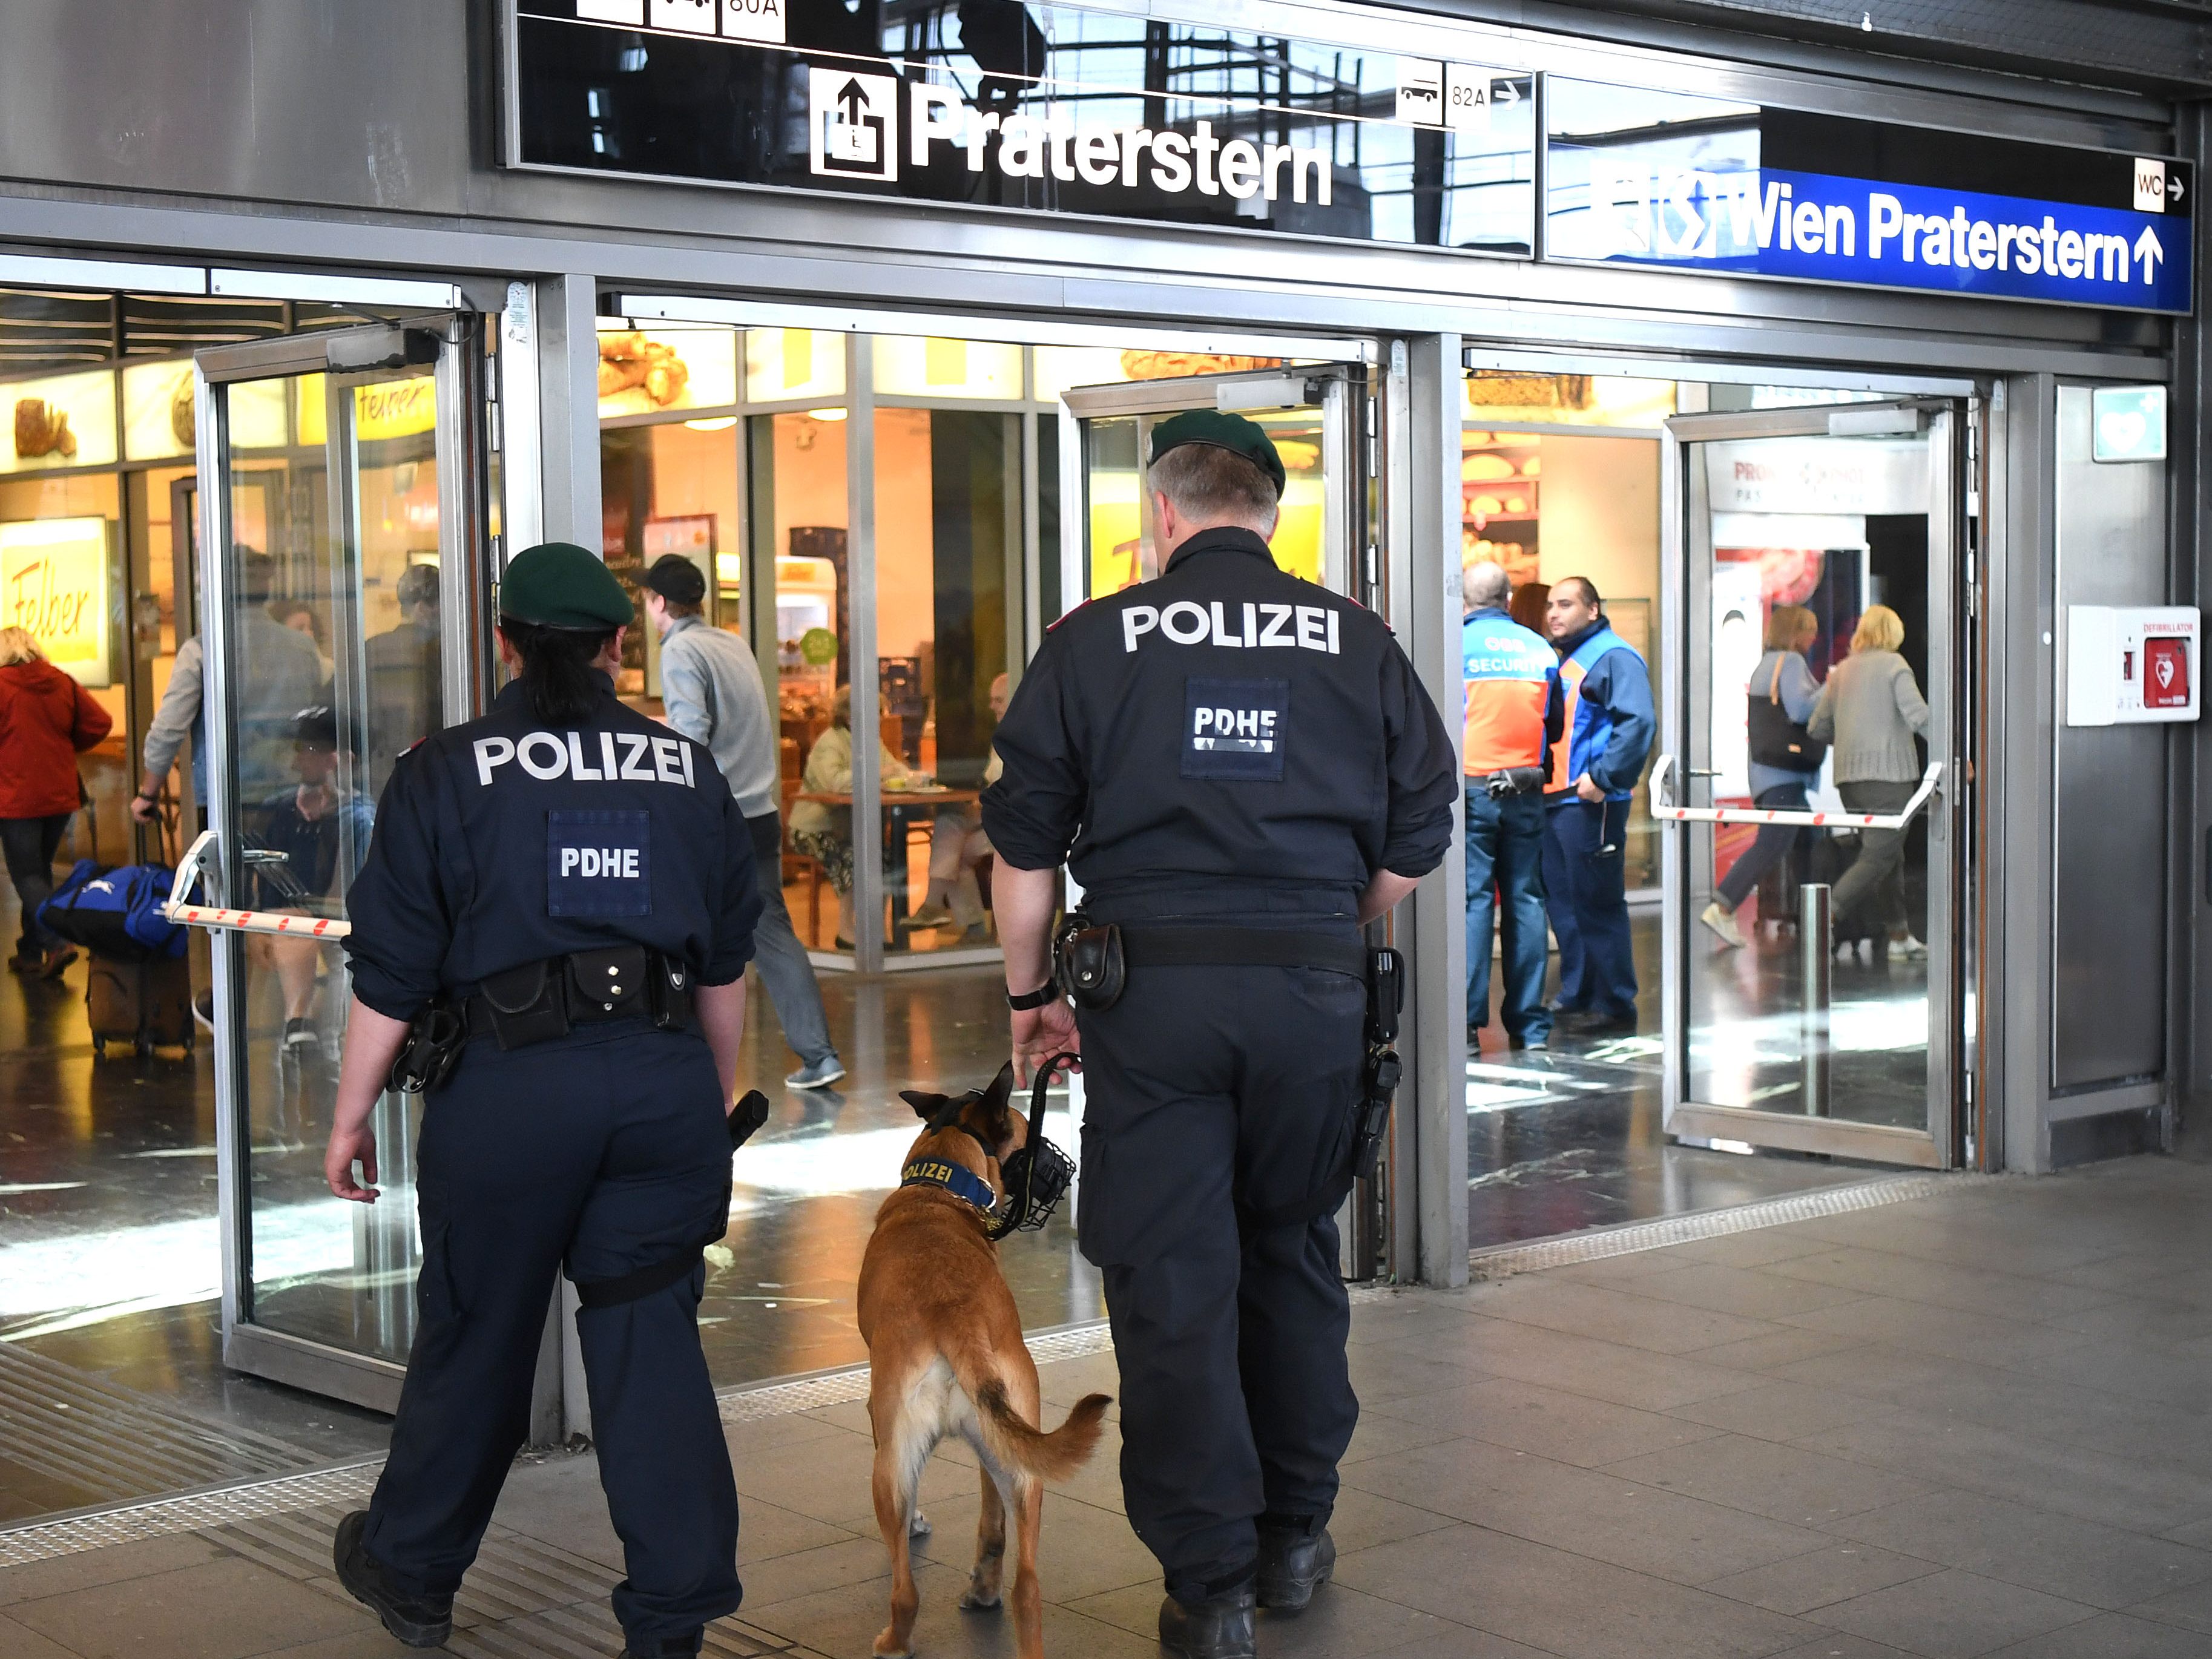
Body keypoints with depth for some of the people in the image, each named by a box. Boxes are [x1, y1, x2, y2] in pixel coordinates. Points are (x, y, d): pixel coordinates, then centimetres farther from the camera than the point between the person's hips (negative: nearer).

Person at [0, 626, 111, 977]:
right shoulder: (62, 683, 4)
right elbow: (100, 723, 3)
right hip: (60, 796, 6)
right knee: (40, 871, 17)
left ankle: (56, 945, -18)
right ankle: (31, 954, 20)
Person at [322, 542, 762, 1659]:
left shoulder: (445, 773, 0)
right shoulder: (689, 770, 9)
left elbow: (391, 969, -1)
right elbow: (727, 962, 15)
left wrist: (351, 1115, 8)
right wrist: (717, 1101, 26)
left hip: (507, 1086, -2)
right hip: (667, 1086, 2)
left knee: (474, 1336, 12)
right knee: (651, 1337, 7)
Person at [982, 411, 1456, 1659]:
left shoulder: (1094, 641, 1)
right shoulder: (1359, 642, 5)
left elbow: (1023, 848, 2)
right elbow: (1416, 843, 8)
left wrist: (1030, 994, 12)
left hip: (1148, 993, -2)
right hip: (1317, 994, 2)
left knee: (1171, 1286, 4)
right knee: (1294, 1258, 19)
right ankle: (1294, 1540, 29)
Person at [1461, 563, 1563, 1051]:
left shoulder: (1455, 644, -5)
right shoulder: (1540, 649, 8)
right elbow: (1556, 726, 15)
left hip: (1471, 786, -3)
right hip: (1526, 789, 3)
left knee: (1472, 899, -3)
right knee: (1525, 899, 8)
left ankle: (1468, 1023, -5)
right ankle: (1529, 1022, 10)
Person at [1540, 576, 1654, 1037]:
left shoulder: (1613, 657, -9)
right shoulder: (1559, 659, 19)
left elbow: (1638, 722, -20)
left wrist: (1603, 777, -23)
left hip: (1590, 804, -9)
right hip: (1552, 801, 9)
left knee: (1598, 905, -6)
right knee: (1563, 903, 12)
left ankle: (1615, 1007, 0)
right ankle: (1576, 998, 21)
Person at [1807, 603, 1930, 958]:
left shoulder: (1841, 670, 14)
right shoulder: (1894, 665, -4)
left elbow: (1817, 729, 16)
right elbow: (1918, 716, -15)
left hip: (1848, 774, 7)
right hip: (1888, 772, -7)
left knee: (1888, 853, 15)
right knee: (1880, 856, -7)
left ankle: (1899, 935, 16)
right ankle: (1827, 914, -20)